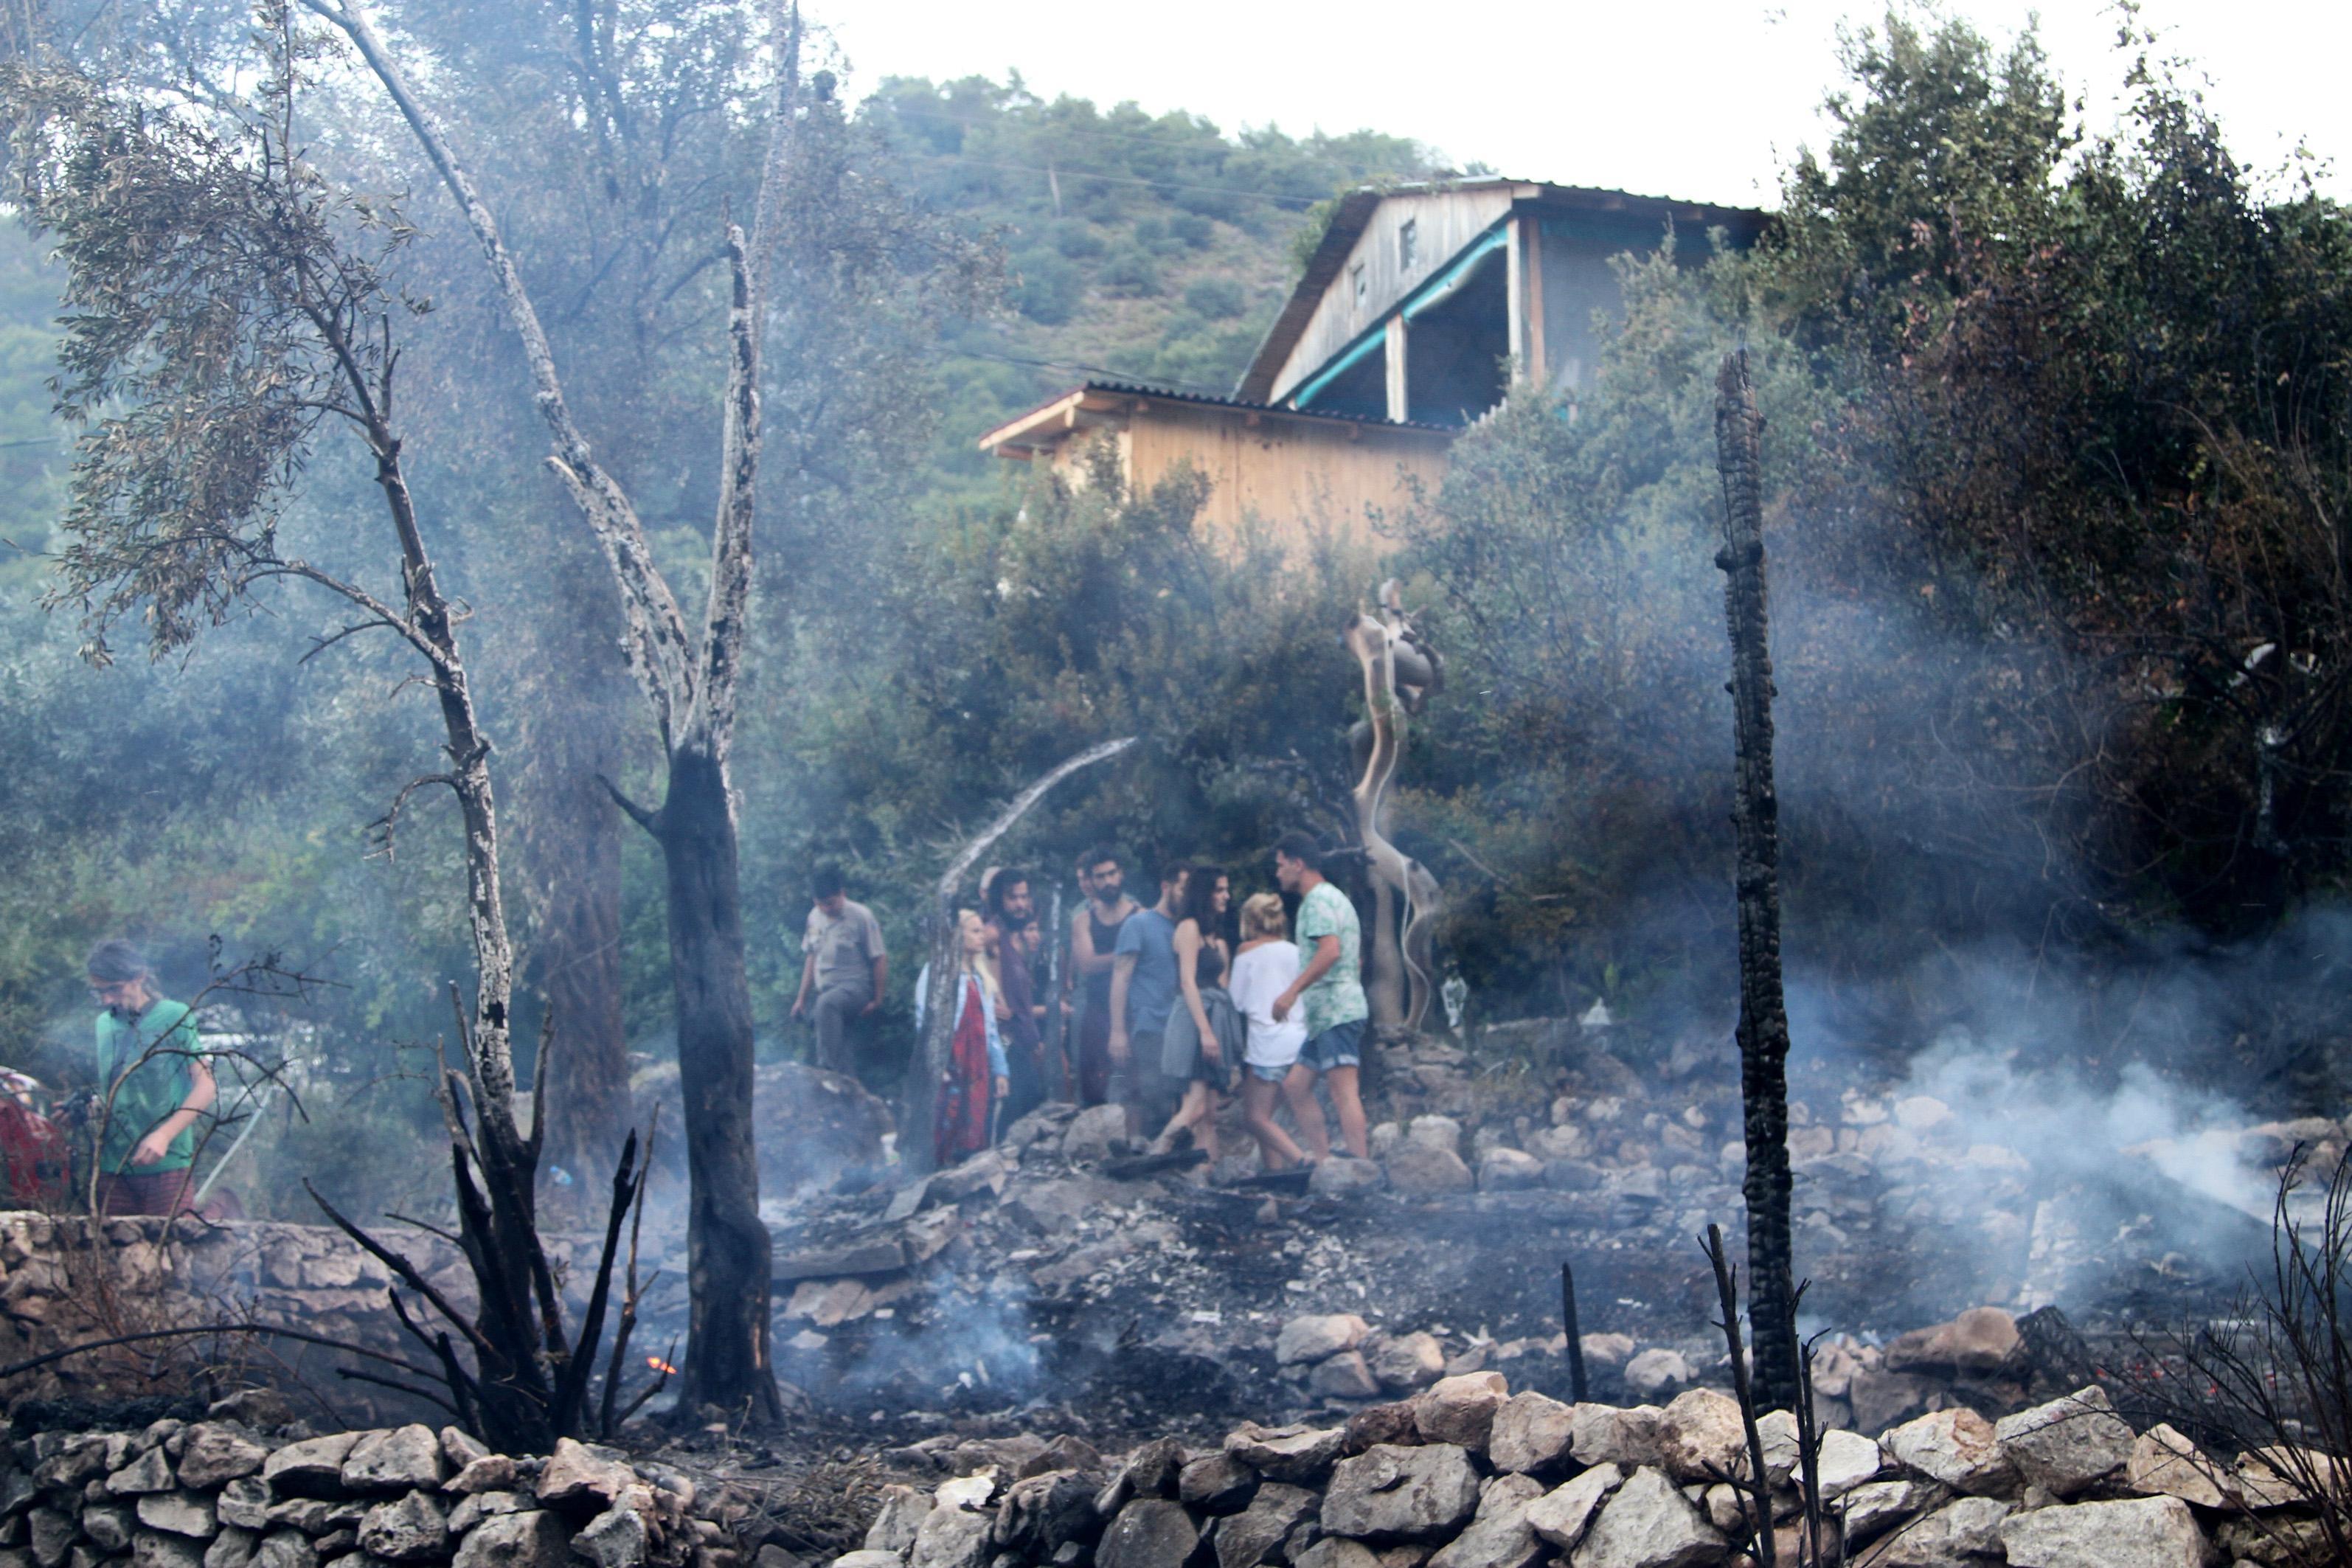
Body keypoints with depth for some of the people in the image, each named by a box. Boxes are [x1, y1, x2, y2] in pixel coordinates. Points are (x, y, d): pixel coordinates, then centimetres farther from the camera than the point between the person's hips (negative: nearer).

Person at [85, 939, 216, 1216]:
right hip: (112, 1167, 5)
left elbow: (206, 1086, -7)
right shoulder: (104, 1024, 14)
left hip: (167, 1165, -5)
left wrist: (164, 1135, -18)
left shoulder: (175, 1017, -2)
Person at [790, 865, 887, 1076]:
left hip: (856, 986, -7)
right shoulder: (815, 917, 10)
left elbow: (880, 959, -7)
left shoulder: (861, 917, -9)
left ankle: (827, 1067, -40)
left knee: (827, 1003, -37)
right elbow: (811, 958, 19)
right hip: (828, 991, 7)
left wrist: (877, 1000, -8)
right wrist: (802, 998, 19)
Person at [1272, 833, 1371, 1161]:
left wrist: (1292, 991, -24)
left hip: (1335, 1011, -11)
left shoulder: (1318, 900, -9)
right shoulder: (1334, 898, 24)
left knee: (1343, 1090, -14)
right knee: (1296, 1085, 11)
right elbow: (1356, 959, 27)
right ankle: (1322, 1160, 8)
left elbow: (1331, 950, -24)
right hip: (1325, 1014, 11)